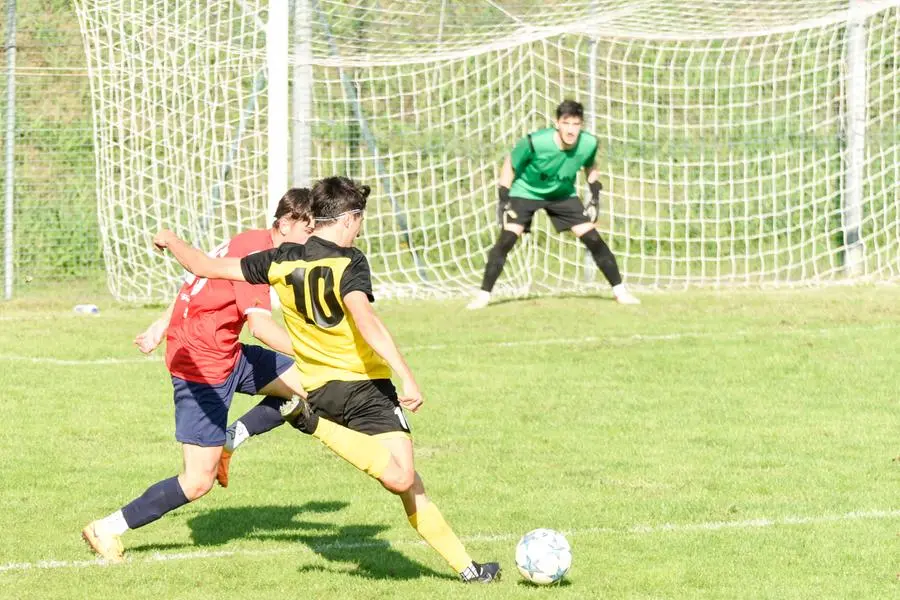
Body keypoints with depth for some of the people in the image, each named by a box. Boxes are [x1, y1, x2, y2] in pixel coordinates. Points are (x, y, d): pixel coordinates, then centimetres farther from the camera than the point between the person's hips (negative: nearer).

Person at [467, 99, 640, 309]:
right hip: (525, 192, -3)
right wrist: (503, 200, -16)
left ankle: (620, 291, 7)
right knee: (506, 240, -18)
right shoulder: (535, 143, -33)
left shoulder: (589, 144, -23)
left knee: (593, 239, -5)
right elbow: (510, 164, -15)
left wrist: (595, 196, -3)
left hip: (563, 194, 3)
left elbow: (590, 166, 3)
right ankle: (483, 295, -10)